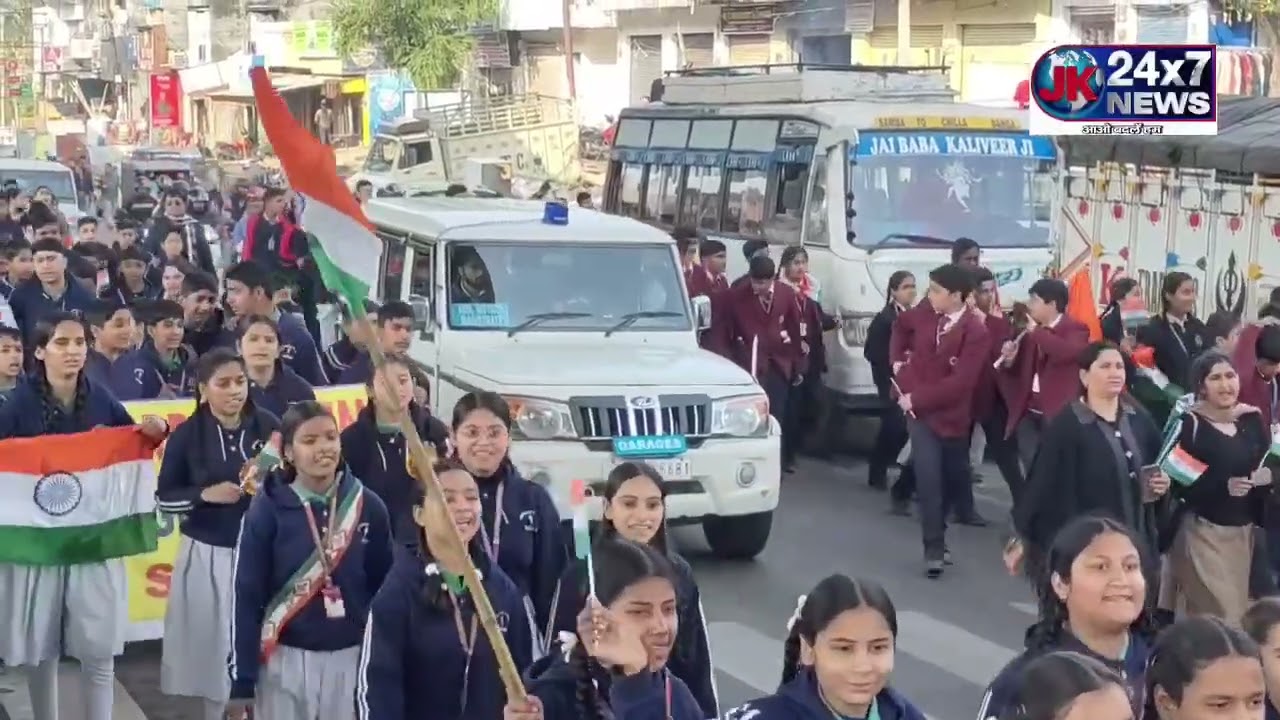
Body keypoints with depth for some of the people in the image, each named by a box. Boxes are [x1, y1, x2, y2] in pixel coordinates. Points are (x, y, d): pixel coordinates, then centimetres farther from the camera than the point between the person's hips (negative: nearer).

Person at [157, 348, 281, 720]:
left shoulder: (268, 425, -1)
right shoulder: (187, 435, -5)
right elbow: (165, 497, 0)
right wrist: (207, 494, -14)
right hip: (207, 554, -1)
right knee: (211, 643, 6)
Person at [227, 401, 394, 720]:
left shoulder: (368, 507, -2)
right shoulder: (267, 510, -8)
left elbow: (385, 589, 5)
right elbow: (246, 596, -6)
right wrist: (242, 681, -7)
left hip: (350, 659, 2)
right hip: (286, 661, -2)